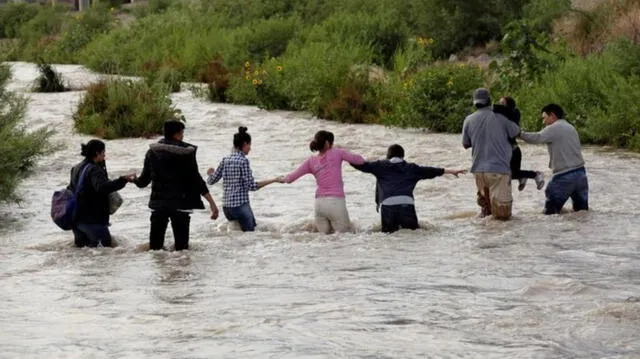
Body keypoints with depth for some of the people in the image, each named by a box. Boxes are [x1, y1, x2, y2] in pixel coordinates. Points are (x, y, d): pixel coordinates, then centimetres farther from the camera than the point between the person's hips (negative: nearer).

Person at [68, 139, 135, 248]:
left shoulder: (77, 168, 14)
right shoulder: (94, 170, -16)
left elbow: (71, 189, 26)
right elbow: (102, 187, -35)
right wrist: (123, 180, -40)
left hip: (76, 217, 10)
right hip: (92, 219, -9)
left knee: (81, 244, 17)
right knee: (104, 244, -9)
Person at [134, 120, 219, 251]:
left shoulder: (153, 152, 4)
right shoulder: (186, 153, -7)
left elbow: (144, 179, 9)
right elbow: (196, 179, -10)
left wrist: (136, 181, 34)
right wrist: (211, 202, -9)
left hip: (158, 202, 4)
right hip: (181, 203, -3)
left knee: (155, 244, 7)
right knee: (181, 244, -1)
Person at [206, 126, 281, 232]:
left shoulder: (225, 161, 8)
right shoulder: (243, 161, -9)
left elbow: (211, 181, 14)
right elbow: (251, 186, -13)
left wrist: (211, 173, 37)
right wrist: (273, 180, -11)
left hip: (226, 207, 7)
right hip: (240, 206, -7)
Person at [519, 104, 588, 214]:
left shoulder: (554, 128, -7)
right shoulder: (571, 128, 19)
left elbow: (537, 138, -21)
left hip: (564, 176, -8)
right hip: (580, 172, 8)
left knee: (550, 211, 0)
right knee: (581, 209, 9)